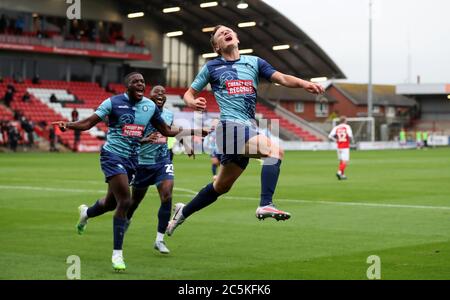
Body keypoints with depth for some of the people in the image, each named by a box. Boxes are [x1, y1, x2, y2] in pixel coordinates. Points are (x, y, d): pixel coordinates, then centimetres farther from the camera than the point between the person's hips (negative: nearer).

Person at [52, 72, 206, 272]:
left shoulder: (150, 106, 5)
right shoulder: (113, 102, -9)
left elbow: (167, 131, 15)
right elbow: (88, 123, -9)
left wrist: (194, 130, 10)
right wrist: (68, 125, -27)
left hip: (132, 159, 6)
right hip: (113, 155, -6)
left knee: (112, 202, 16)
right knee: (125, 202, -17)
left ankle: (85, 213, 52)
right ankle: (117, 254, -7)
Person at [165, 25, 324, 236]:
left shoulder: (254, 62, 15)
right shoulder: (212, 67, 8)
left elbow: (282, 78, 4)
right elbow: (189, 94, 13)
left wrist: (303, 83, -16)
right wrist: (192, 102, -11)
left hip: (249, 128, 5)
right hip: (231, 125, -5)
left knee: (222, 186, 16)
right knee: (275, 150, -28)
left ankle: (183, 212, 33)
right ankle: (265, 205, -34)